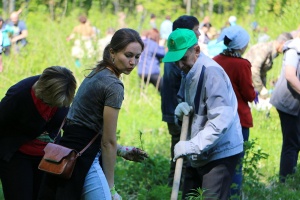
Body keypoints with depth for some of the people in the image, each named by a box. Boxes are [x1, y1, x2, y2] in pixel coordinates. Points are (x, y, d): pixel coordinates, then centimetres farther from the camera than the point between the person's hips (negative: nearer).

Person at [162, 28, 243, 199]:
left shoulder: (211, 72, -20)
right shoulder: (190, 72, 10)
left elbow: (221, 120, -27)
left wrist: (192, 146, -30)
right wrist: (182, 110, -3)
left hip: (221, 153, -10)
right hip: (200, 154, 10)